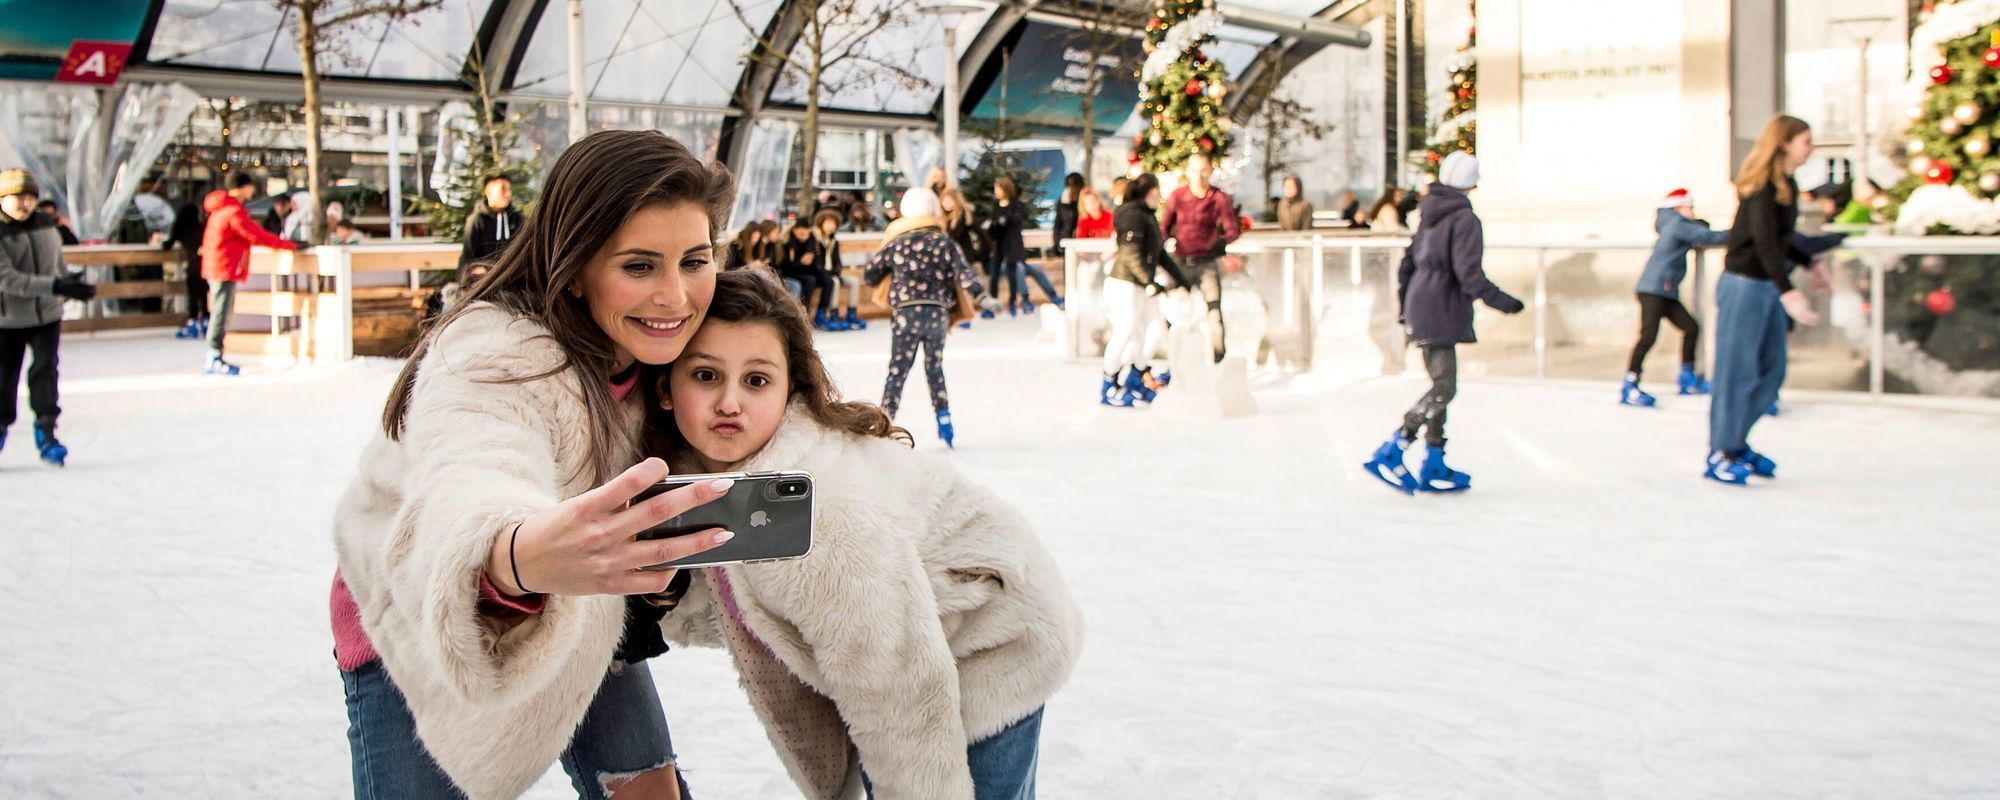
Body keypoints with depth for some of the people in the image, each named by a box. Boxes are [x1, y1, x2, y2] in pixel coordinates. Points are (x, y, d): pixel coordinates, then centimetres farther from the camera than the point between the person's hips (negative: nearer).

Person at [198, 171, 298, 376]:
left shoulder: (222, 208, 16)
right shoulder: (234, 211, -16)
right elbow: (256, 235, -18)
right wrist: (289, 245, -13)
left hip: (216, 267, 11)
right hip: (226, 269, -11)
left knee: (220, 312, 13)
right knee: (221, 313, -9)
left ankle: (214, 359, 16)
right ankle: (214, 359, -8)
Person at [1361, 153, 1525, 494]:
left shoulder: (1431, 216, 13)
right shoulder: (1465, 219, -12)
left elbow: (1408, 263, 17)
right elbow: (1469, 273, -20)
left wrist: (1406, 306, 26)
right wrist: (1502, 302, -12)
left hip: (1420, 310, 9)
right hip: (1441, 313, -9)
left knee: (1441, 385, 13)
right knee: (1444, 388, -9)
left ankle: (1433, 469, 14)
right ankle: (1388, 455, -16)